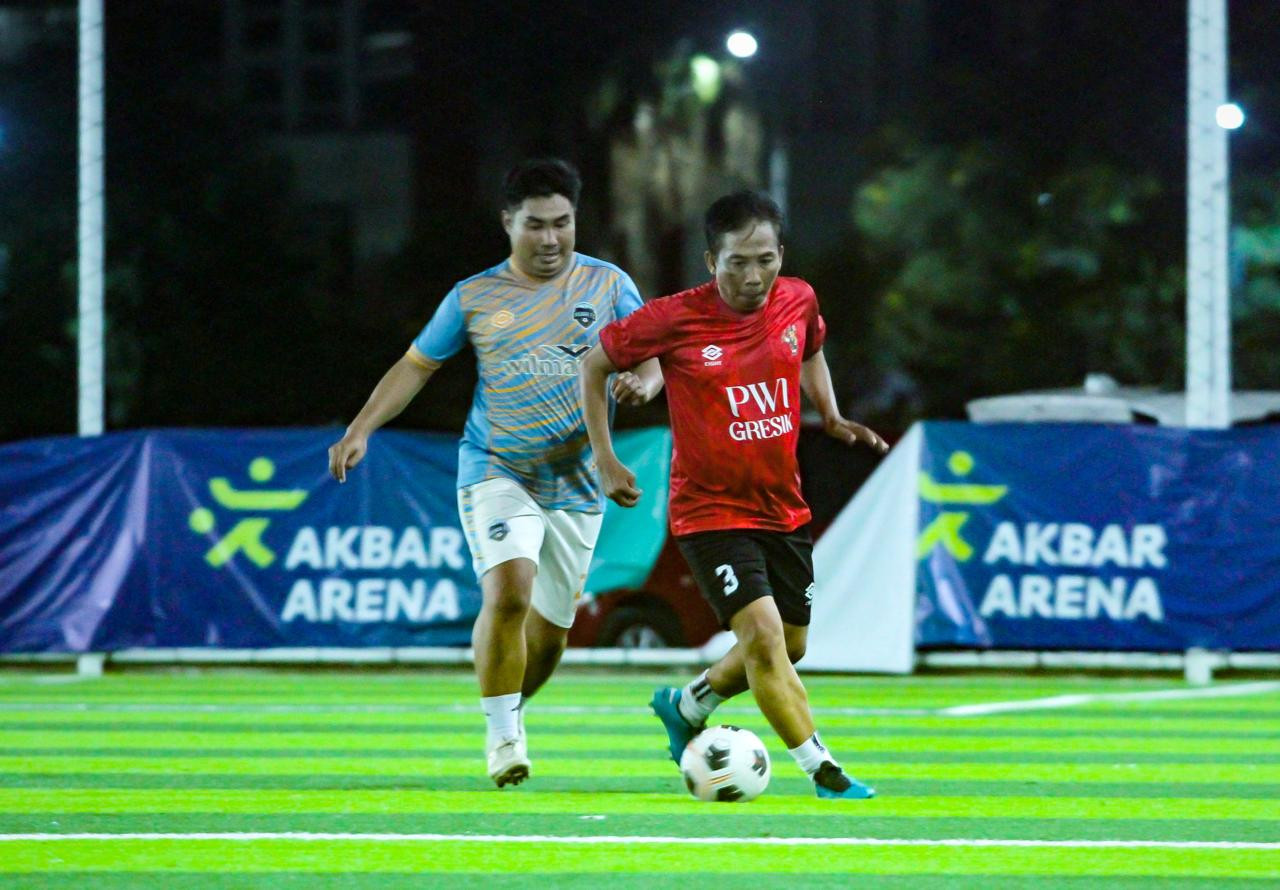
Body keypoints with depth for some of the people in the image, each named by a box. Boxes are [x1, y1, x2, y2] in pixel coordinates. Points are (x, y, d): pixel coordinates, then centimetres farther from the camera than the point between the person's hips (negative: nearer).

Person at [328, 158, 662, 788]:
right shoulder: (474, 298, 2)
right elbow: (416, 366, 10)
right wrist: (361, 429, 0)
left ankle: (509, 715, 34)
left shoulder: (606, 283, 4)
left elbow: (652, 357, 8)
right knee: (509, 591, -25)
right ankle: (502, 733, -13)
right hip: (496, 471, -2)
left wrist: (644, 382, -16)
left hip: (576, 483, 2)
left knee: (549, 628, 7)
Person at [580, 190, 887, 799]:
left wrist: (831, 417, 8)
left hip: (783, 508, 6)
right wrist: (605, 460, -5)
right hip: (710, 512, -6)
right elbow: (594, 365, -1)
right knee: (763, 636, -19)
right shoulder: (674, 320, -16)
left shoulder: (798, 301, -2)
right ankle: (823, 770, -13)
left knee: (788, 647, 14)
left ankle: (685, 705, 39)